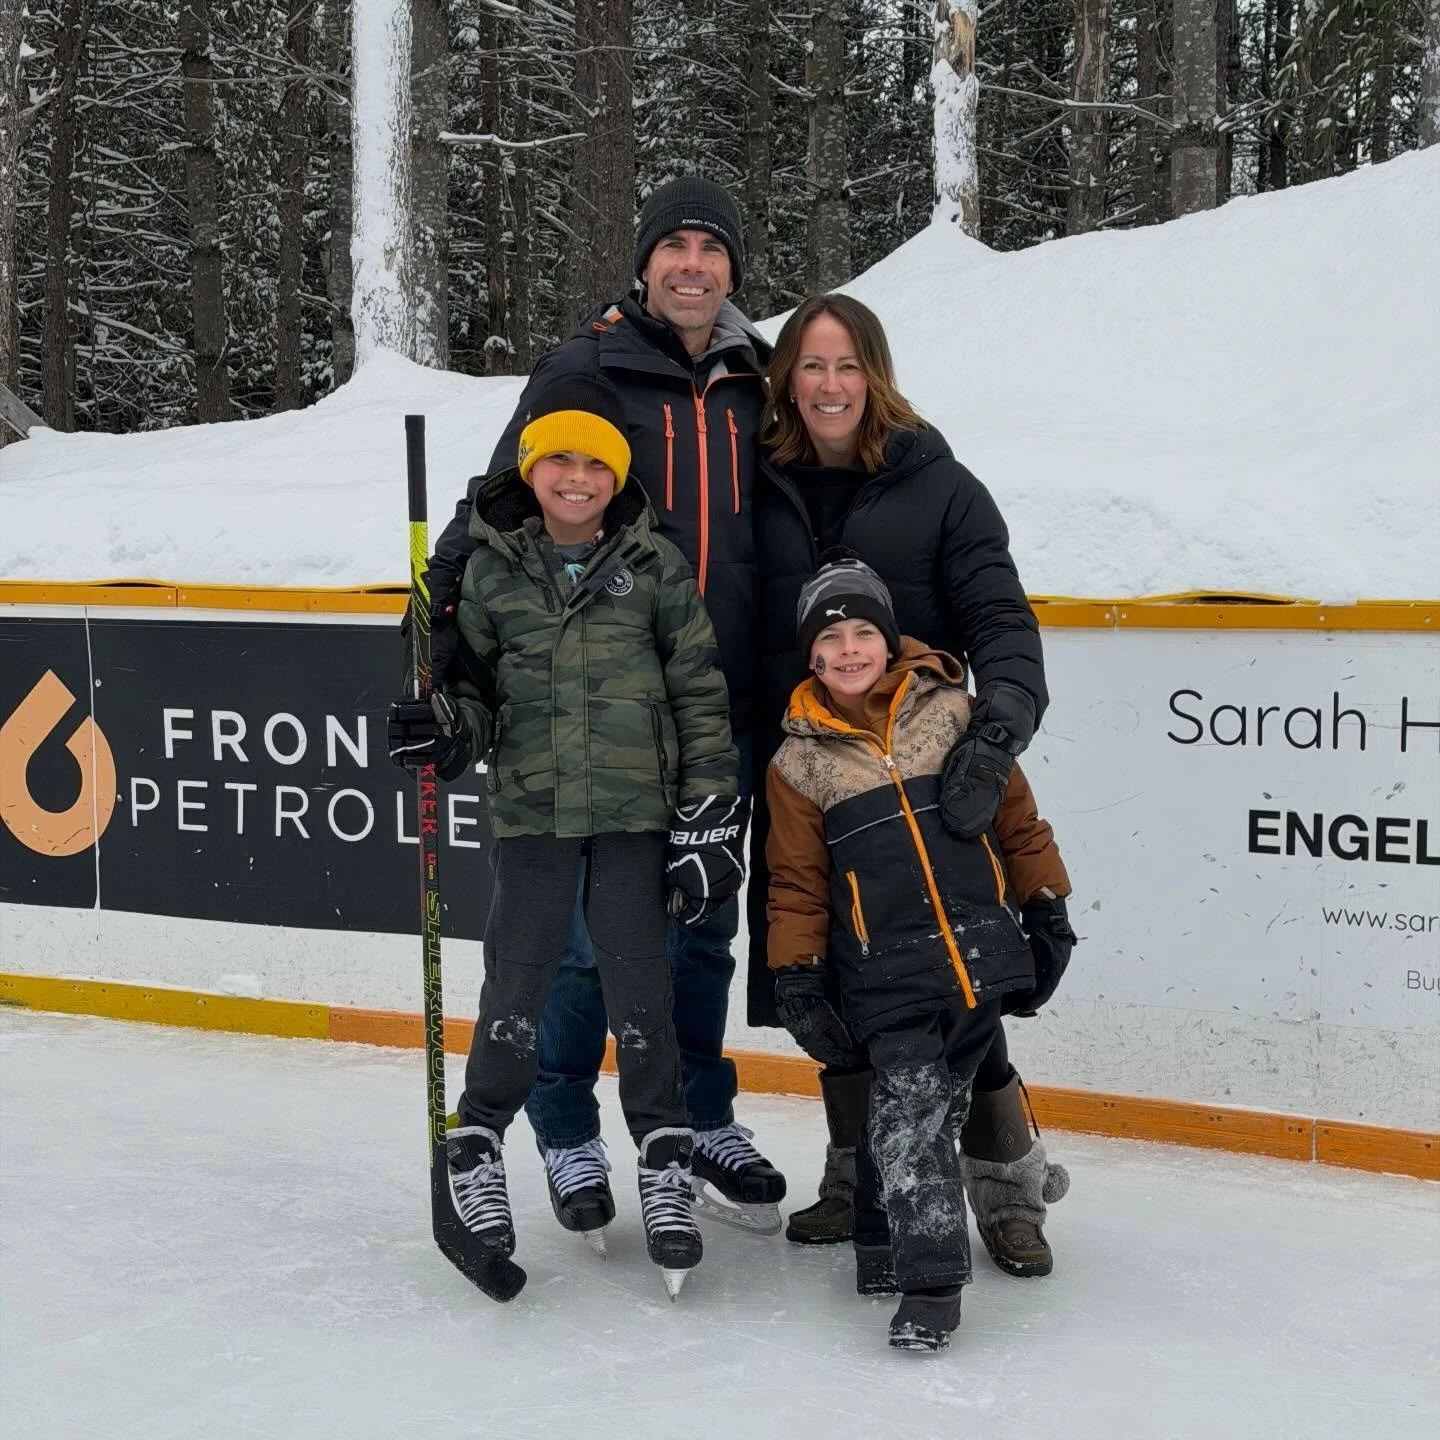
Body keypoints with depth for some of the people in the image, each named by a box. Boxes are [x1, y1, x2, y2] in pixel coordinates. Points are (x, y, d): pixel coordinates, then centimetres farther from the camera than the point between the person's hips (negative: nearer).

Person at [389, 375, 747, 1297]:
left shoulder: (654, 565, 0)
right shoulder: (493, 569, 3)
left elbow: (702, 695, 2)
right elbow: (481, 687, 13)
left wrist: (711, 822, -2)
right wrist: (447, 728, -11)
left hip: (635, 812, -1)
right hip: (533, 811, 1)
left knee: (640, 988, 1)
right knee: (518, 986, 0)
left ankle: (666, 1166, 15)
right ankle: (477, 1146, 19)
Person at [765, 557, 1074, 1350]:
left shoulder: (950, 711, 1)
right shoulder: (799, 760, 2)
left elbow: (1015, 816, 9)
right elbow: (797, 883, 7)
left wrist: (1046, 906, 10)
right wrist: (796, 979, 2)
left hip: (980, 953, 1)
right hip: (887, 977, -1)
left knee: (937, 1104, 8)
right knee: (908, 1109, -13)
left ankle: (884, 1234, 29)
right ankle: (928, 1281, -6)